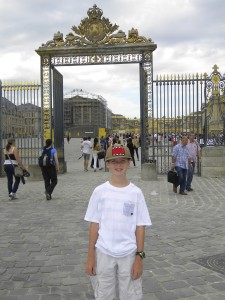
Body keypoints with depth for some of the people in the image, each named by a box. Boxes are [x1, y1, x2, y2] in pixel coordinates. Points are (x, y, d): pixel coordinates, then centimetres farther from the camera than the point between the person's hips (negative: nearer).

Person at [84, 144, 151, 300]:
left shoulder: (136, 193, -4)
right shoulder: (100, 191, -4)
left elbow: (140, 227, -2)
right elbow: (94, 224, -1)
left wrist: (140, 256, -4)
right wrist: (91, 256, -1)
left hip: (129, 254, 0)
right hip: (103, 253, 0)